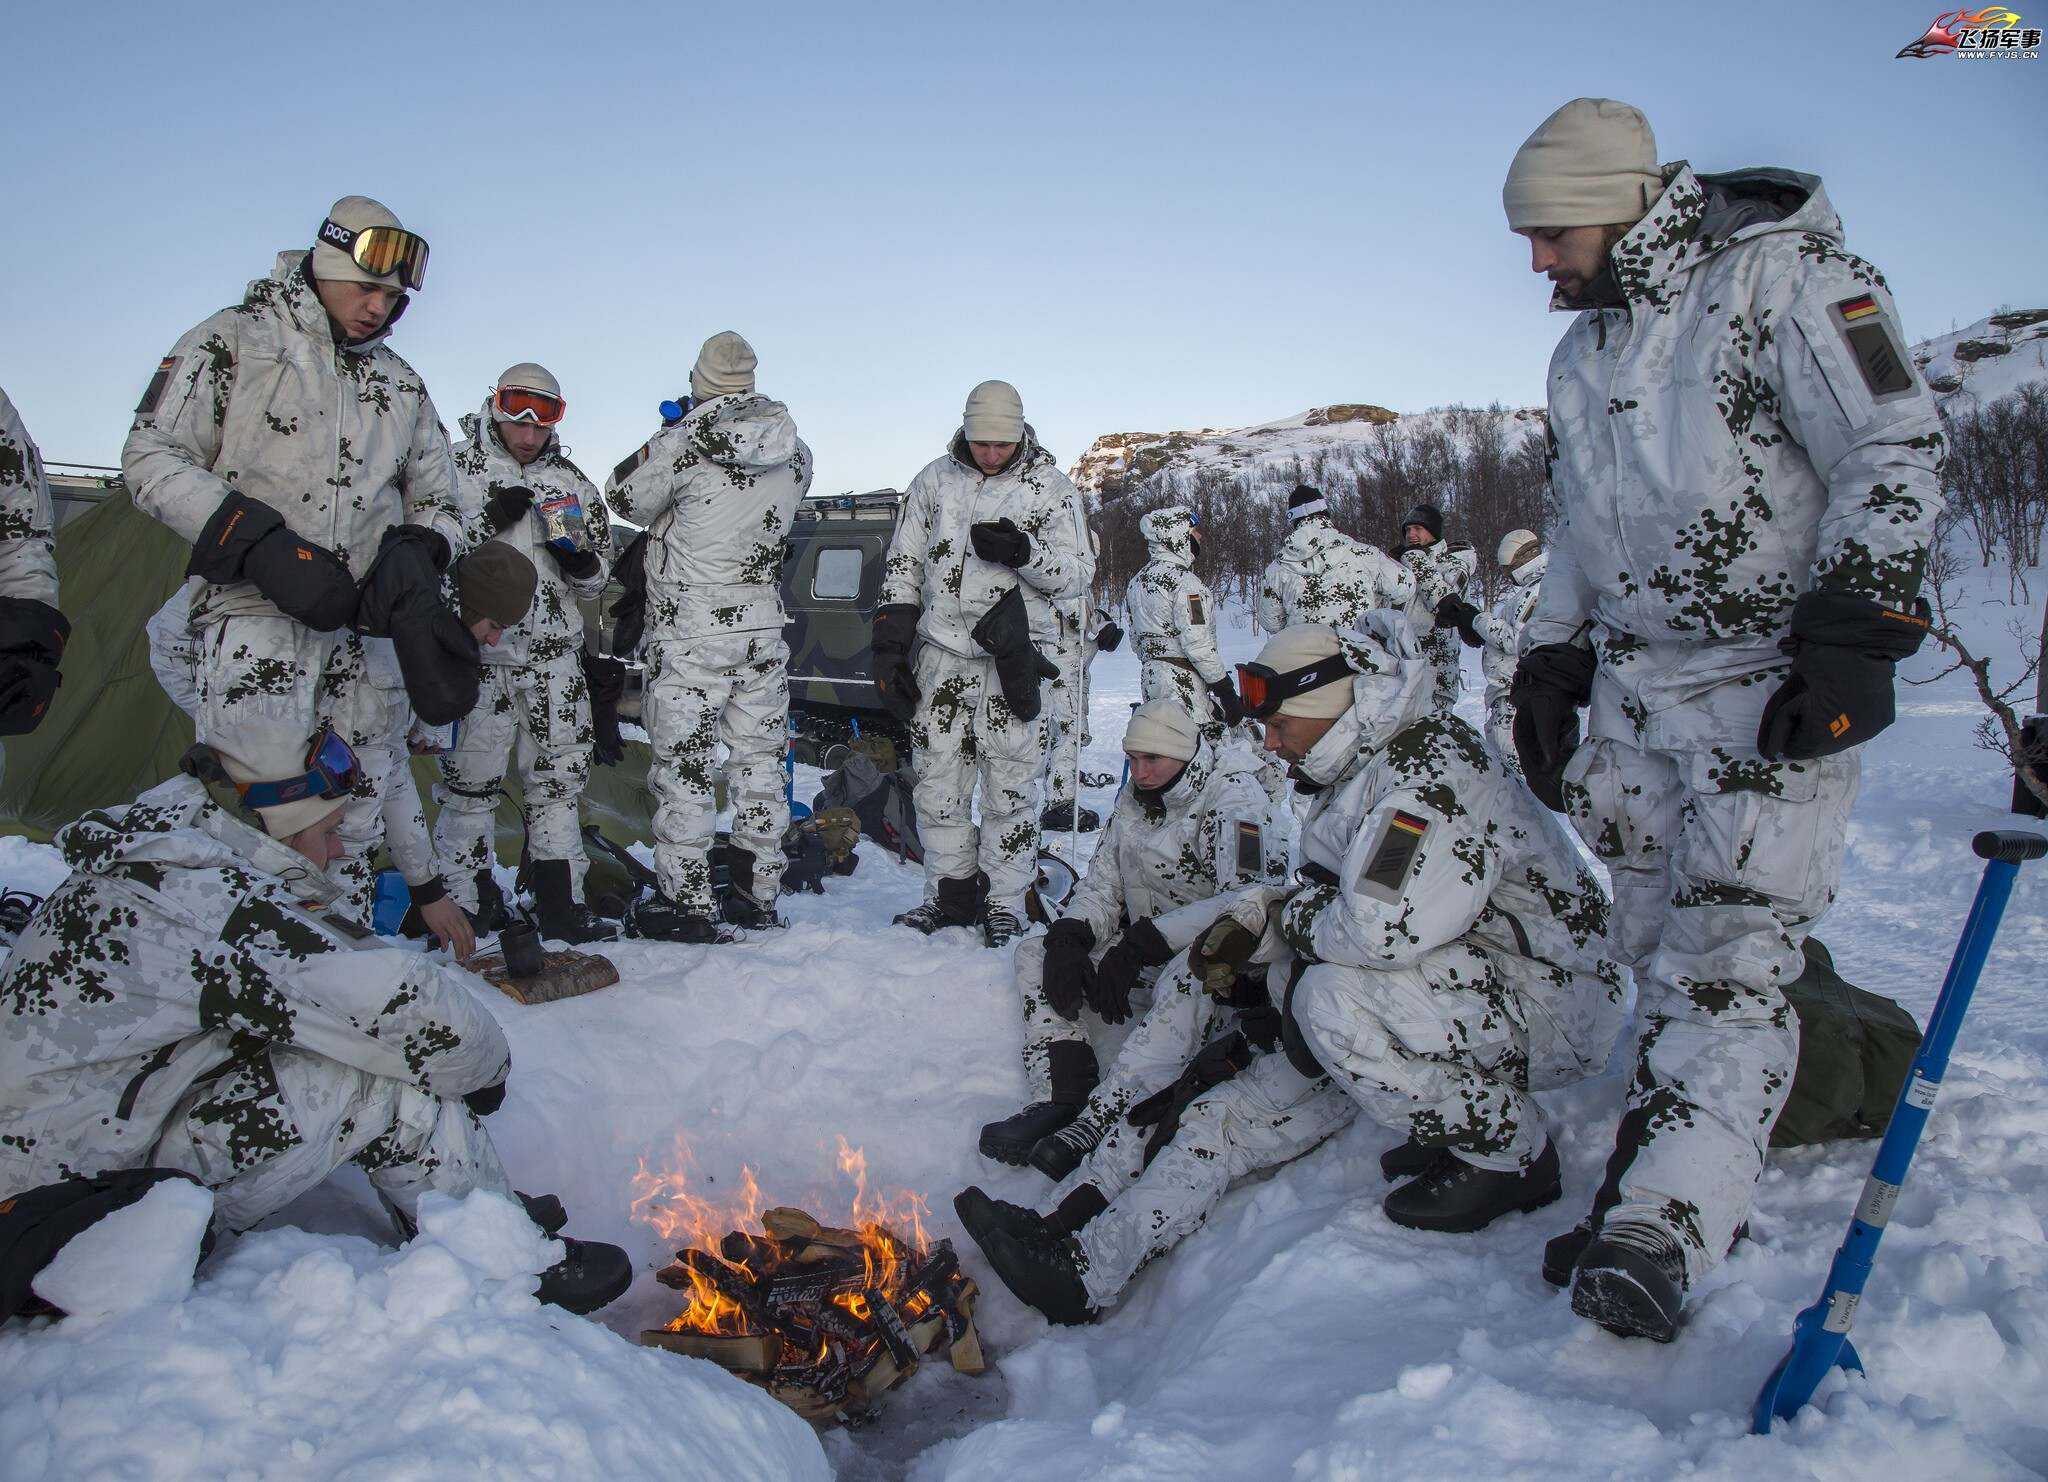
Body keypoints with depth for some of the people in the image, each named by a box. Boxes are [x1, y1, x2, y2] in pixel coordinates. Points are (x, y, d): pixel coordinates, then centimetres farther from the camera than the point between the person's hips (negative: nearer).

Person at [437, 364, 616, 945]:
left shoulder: (572, 482, 14)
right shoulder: (457, 469, 3)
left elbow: (597, 579, 17)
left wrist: (580, 561, -5)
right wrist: (488, 522, -16)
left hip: (553, 654, 4)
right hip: (477, 650, -4)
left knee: (559, 778, 7)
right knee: (470, 781, -1)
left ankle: (562, 904, 14)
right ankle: (466, 904, 10)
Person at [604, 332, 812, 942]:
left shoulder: (682, 443, -15)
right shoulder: (794, 452, 1)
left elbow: (626, 497, 0)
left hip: (690, 634, -5)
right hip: (763, 630, 5)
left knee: (683, 764, 3)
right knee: (758, 759, 13)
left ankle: (687, 903, 7)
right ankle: (758, 893, 22)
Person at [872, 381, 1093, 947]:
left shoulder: (1052, 487, 1)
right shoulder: (934, 480, 8)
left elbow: (1080, 577, -1)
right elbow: (902, 567, 12)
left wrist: (1023, 552, -19)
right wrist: (889, 646, 6)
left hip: (1012, 658, -3)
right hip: (942, 652, 3)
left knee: (1010, 787, -1)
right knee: (936, 781, 5)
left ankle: (1003, 902, 12)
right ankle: (951, 895, 18)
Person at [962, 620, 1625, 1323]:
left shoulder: (1434, 765, -23)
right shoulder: (1357, 773, 8)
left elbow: (1380, 928, -35)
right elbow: (1323, 896, 18)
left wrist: (1297, 920, -15)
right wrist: (1253, 921, -1)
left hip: (1553, 995, -9)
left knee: (1336, 998, -33)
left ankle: (1512, 1153, -12)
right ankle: (1081, 1259, -3)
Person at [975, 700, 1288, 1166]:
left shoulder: (1234, 797, -15)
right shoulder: (1132, 800, 8)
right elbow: (1100, 884, 10)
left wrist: (1140, 945, -33)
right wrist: (1068, 938, -13)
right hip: (1143, 957, 8)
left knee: (1186, 982, -41)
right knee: (1034, 952, -4)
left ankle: (1099, 1123, -43)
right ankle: (1061, 1099, -21)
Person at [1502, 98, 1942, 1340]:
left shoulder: (1783, 279, -7)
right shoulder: (1584, 353, 16)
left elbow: (1898, 450, -12)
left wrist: (1855, 628, -20)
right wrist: (1550, 665, 19)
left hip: (1774, 689, -7)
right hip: (1633, 688, 7)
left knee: (1729, 961, -12)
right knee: (1655, 949, 6)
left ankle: (1661, 1232, -15)